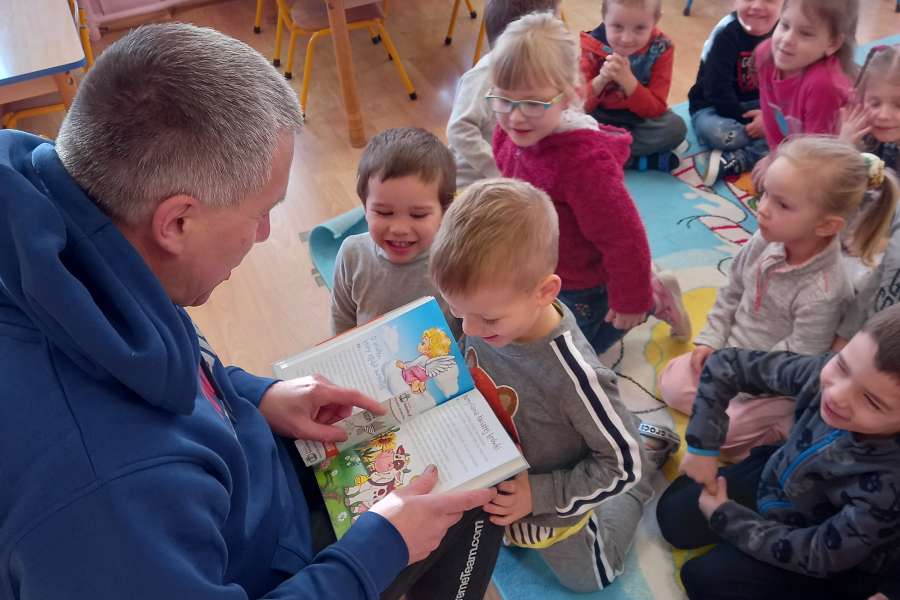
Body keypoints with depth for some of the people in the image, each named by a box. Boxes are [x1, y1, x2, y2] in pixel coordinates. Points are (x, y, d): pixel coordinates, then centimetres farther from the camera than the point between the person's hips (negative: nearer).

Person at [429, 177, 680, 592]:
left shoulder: (574, 375, -41)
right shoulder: (484, 325, -25)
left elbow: (620, 465, -26)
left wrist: (538, 495, -27)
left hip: (552, 499, -5)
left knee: (583, 575, 28)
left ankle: (649, 453, 34)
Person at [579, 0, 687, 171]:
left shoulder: (661, 48, -14)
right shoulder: (591, 47, -15)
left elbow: (655, 109, -18)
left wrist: (627, 80, -35)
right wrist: (600, 80, -36)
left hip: (640, 117, 0)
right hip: (600, 117, 0)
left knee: (675, 128, -29)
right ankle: (642, 160, -23)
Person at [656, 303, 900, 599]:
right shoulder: (828, 373, -28)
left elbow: (817, 554, -25)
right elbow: (725, 363, -14)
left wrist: (722, 515, -14)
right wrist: (703, 447, -19)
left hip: (831, 561, -4)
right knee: (673, 515, 12)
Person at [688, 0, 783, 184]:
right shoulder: (726, 33, -20)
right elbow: (717, 90, -23)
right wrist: (745, 119, -25)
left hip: (757, 106, 5)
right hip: (713, 106, -5)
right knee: (718, 133, -39)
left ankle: (732, 161, -29)